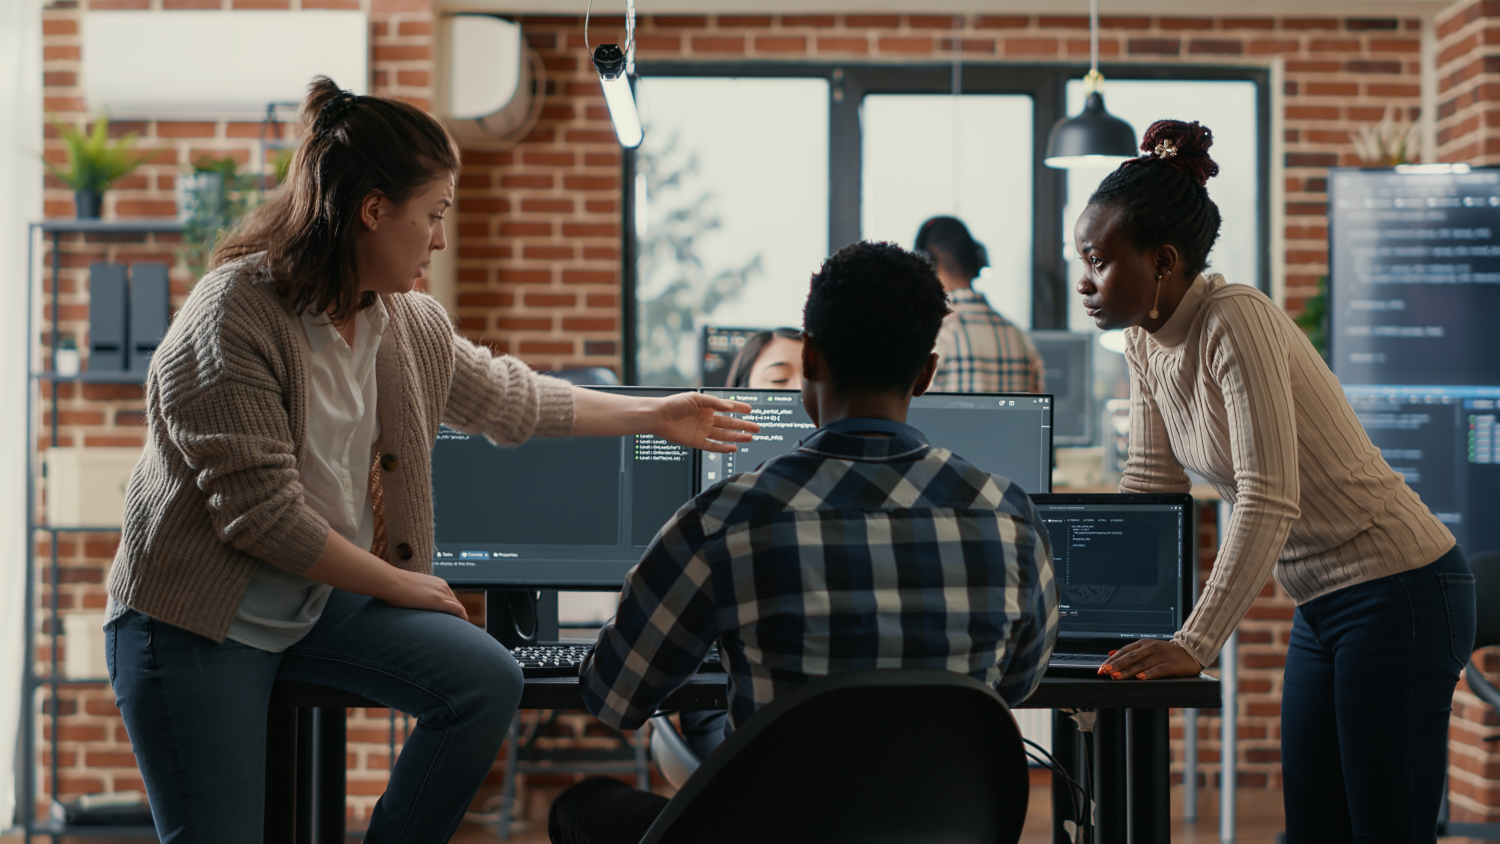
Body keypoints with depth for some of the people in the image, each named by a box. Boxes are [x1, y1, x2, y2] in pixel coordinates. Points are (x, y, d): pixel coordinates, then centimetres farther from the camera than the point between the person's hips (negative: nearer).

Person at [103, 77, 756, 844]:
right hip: (200, 621, -7)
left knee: (489, 682, -10)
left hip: (326, 599, 7)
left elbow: (504, 398, 20)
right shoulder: (232, 320, -22)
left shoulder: (410, 324, 2)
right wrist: (403, 587, -15)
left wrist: (654, 416, 25)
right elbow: (261, 514, -24)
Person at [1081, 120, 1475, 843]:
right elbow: (1150, 484, 12)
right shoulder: (1146, 342, 4)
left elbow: (1268, 502, -28)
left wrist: (1194, 644, -30)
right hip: (1321, 607, 9)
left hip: (1399, 595, -9)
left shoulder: (1236, 323, -22)